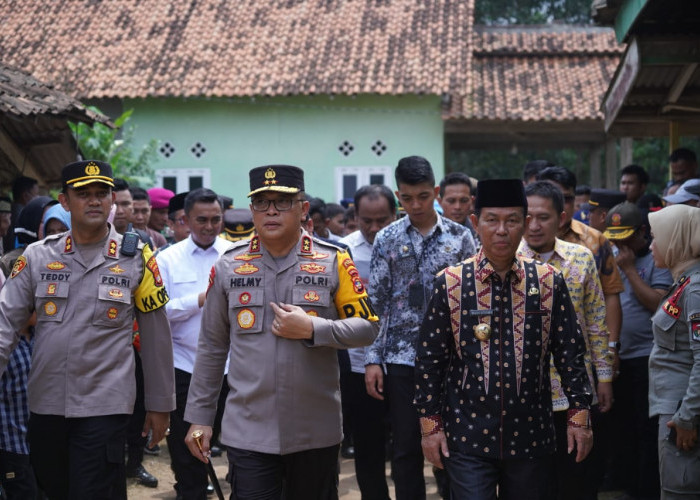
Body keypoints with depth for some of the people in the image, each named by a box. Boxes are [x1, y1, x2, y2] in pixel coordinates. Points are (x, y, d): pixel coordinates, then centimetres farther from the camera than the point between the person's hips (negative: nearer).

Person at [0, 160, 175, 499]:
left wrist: (160, 404, 4)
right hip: (45, 405, 3)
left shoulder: (136, 260, -2)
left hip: (104, 407, -3)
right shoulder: (37, 256, 2)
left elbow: (156, 337, 2)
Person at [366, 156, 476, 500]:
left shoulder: (460, 237, 2)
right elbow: (376, 302, 3)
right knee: (406, 449, 5)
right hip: (402, 356, 0)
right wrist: (372, 359, -2)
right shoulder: (387, 239, 2)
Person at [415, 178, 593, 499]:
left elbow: (569, 352, 5)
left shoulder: (548, 282, 1)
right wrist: (431, 424, -1)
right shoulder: (450, 284, -3)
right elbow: (429, 359, 1)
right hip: (468, 436, -2)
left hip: (531, 435, 2)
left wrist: (579, 415, 1)